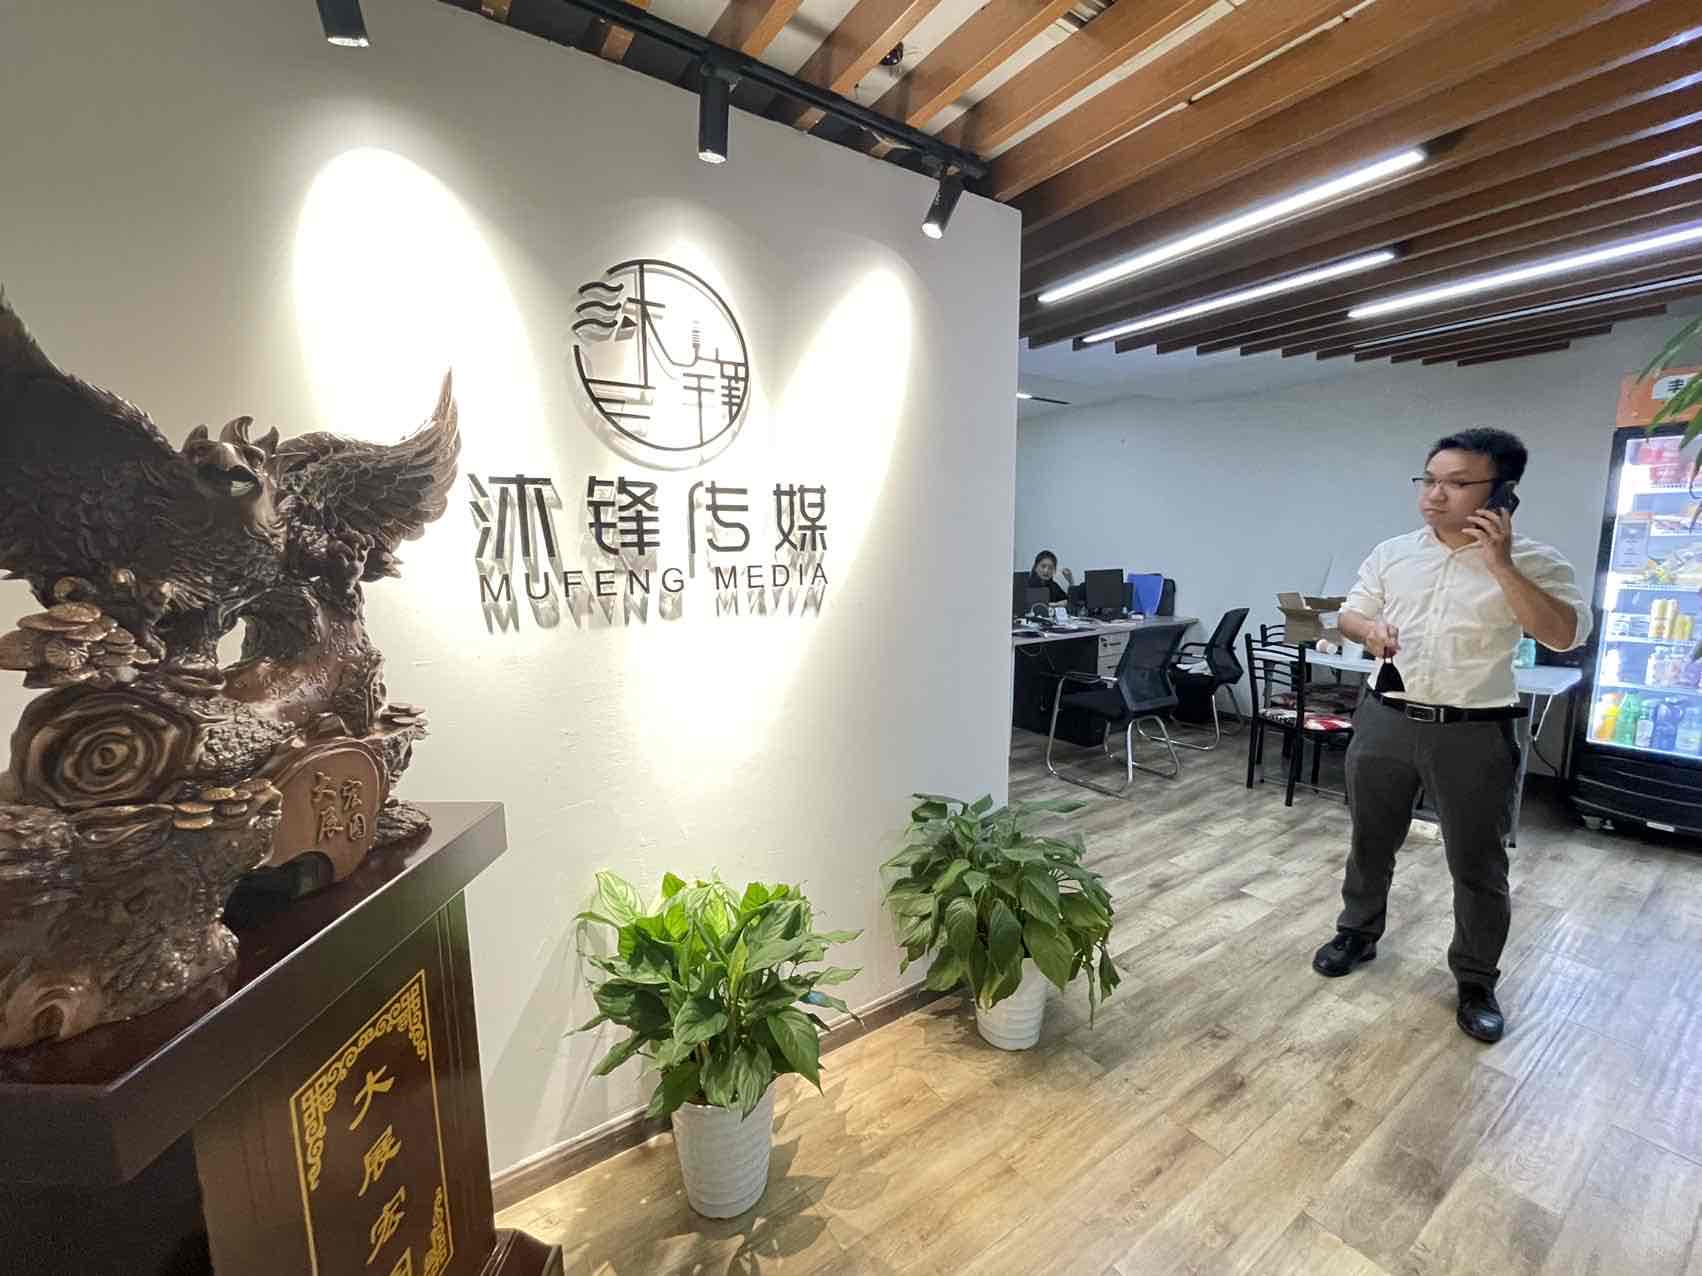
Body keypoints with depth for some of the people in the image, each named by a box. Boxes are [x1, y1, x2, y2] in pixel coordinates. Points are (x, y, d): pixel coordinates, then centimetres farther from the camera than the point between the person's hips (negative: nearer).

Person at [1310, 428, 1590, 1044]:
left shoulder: (1534, 562, -5)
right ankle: (1357, 933, 38)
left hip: (1475, 734, -3)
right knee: (1370, 841, 17)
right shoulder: (1392, 553, 5)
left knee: (1479, 865, 9)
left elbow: (1566, 635, -17)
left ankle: (1476, 982, 30)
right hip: (1386, 721, 3)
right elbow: (1351, 613, 12)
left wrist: (1501, 565, -22)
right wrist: (1369, 630, -11)